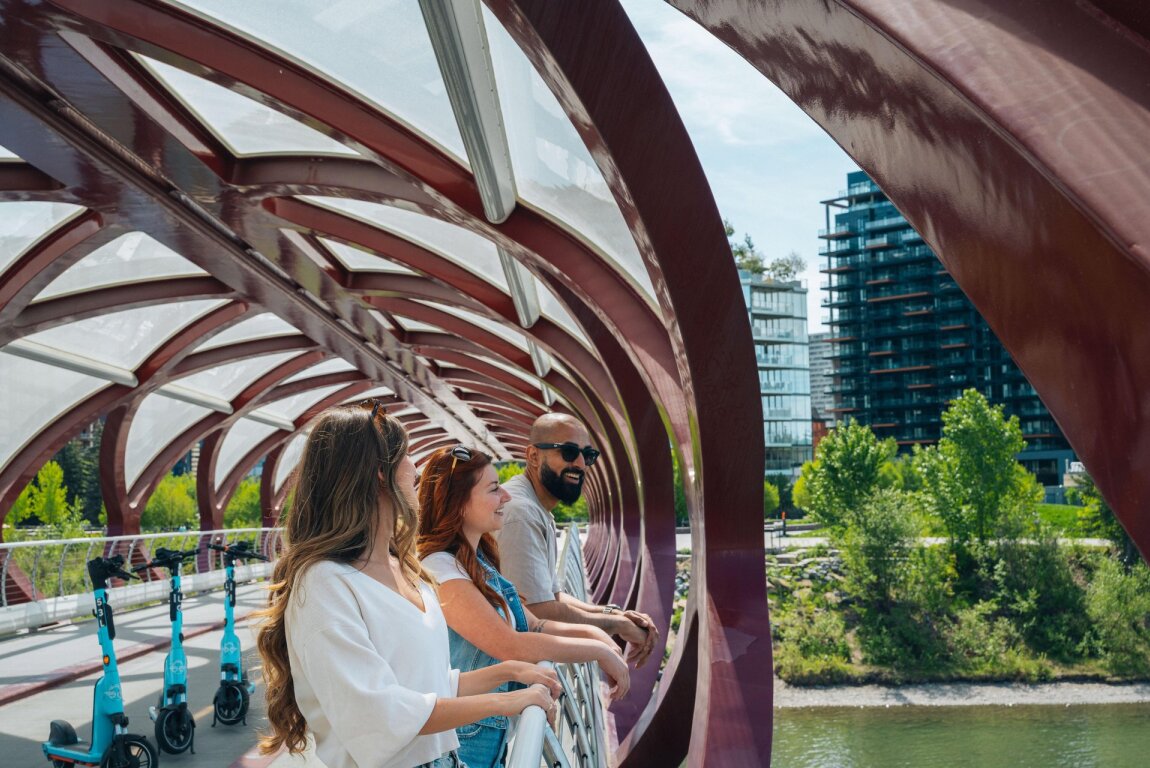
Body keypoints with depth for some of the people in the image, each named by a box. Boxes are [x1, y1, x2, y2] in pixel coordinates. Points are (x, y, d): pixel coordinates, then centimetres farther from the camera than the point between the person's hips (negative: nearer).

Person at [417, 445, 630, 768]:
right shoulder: (440, 571, -22)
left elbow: (533, 627, 10)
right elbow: (512, 646, -26)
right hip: (462, 741, -8)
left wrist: (589, 632, -7)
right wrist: (600, 651, -18)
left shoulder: (480, 561, 8)